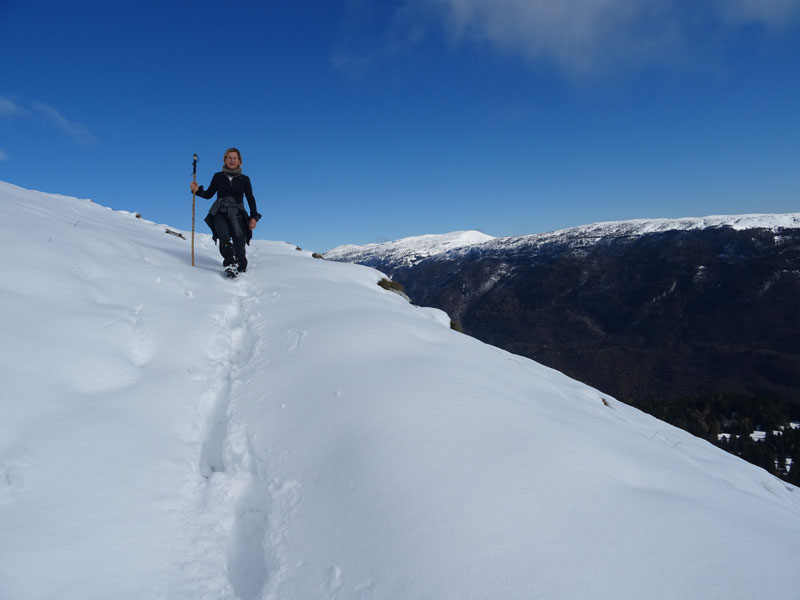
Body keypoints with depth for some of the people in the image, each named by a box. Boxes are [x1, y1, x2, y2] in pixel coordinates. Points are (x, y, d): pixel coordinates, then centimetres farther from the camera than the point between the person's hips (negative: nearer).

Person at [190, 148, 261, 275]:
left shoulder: (244, 179, 9)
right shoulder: (218, 177, 10)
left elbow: (250, 199, 10)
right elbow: (209, 194, 15)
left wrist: (254, 217, -1)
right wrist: (197, 190, -4)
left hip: (238, 215, 0)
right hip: (220, 214, 0)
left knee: (239, 247, -7)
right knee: (224, 237, -32)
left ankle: (241, 266, 23)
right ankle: (229, 264, -25)